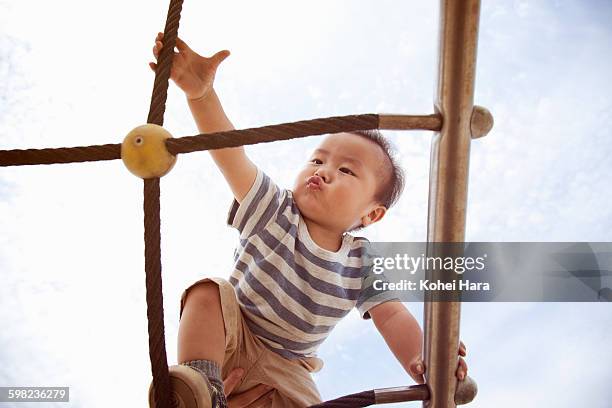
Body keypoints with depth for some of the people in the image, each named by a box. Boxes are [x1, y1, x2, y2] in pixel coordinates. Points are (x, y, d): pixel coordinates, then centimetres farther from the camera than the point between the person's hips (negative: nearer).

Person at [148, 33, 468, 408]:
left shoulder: (364, 264, -9)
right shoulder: (274, 210, -15)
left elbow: (392, 315, -16)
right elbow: (230, 156, -29)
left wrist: (420, 360, -39)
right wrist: (201, 93, -45)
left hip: (285, 367, 2)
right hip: (230, 333, -1)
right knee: (208, 293, -30)